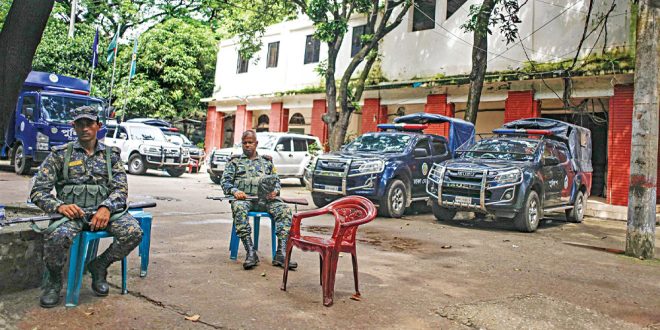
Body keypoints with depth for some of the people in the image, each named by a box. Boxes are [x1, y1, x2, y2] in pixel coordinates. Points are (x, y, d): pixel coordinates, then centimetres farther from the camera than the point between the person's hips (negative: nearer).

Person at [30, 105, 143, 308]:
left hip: (103, 210, 2)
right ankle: (54, 280, -2)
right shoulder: (60, 154, 9)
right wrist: (59, 206, -17)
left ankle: (98, 267, 2)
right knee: (57, 236, -36)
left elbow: (121, 188, 4)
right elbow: (38, 191, 4)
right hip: (72, 210, -1)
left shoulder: (111, 155, 13)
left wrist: (106, 208, -17)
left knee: (133, 231, -27)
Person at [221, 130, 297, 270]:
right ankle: (251, 253, -40)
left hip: (265, 198, 2)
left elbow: (276, 180, 21)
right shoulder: (235, 161, 21)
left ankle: (281, 254, -33)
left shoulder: (266, 161, 26)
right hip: (243, 197, -2)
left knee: (285, 210, -27)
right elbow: (225, 181, 11)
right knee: (239, 208, -39)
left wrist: (275, 191, -3)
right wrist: (234, 191, -11)